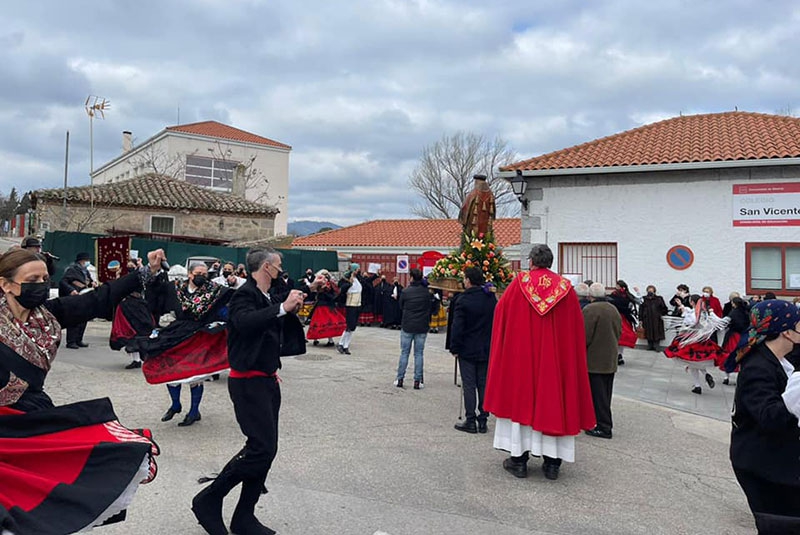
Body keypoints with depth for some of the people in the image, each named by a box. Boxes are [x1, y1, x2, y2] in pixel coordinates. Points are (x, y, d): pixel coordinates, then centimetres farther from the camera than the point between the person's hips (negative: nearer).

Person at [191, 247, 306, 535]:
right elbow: (245, 322, -35)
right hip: (248, 382, -9)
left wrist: (291, 310, 5)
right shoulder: (244, 294, -14)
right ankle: (208, 500, 4)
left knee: (265, 449, 10)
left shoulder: (269, 298, 10)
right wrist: (283, 307, -32)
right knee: (262, 447, -13)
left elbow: (279, 335, 21)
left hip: (267, 381, 9)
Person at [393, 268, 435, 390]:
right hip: (422, 327, 1)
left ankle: (400, 379, 11)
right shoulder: (427, 292, -5)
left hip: (407, 326, -1)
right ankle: (417, 381, 7)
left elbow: (401, 307, 5)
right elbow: (432, 307, 3)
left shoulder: (406, 292, -8)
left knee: (404, 353, 9)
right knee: (419, 354, 7)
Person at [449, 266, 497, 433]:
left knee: (469, 386, 1)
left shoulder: (463, 300, -13)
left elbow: (457, 327, -14)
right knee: (483, 385, 10)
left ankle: (471, 421, 4)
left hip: (468, 350, -5)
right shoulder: (492, 298, 5)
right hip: (487, 350, 5)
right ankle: (483, 420, 14)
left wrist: (455, 349, -6)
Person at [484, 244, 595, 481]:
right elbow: (576, 330, 4)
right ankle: (552, 462, 13)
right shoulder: (566, 288, 0)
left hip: (520, 355, -1)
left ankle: (519, 459, 12)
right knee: (553, 400, 8)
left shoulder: (518, 284, -5)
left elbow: (501, 315, 3)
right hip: (556, 357, 1)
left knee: (521, 399, 7)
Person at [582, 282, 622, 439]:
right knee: (605, 393, 15)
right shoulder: (613, 309, 8)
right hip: (611, 359, 8)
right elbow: (619, 332, 15)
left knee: (598, 395, -2)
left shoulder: (589, 310, -17)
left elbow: (585, 336, -19)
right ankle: (605, 423, 23)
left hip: (594, 360, -8)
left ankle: (603, 427, 1)